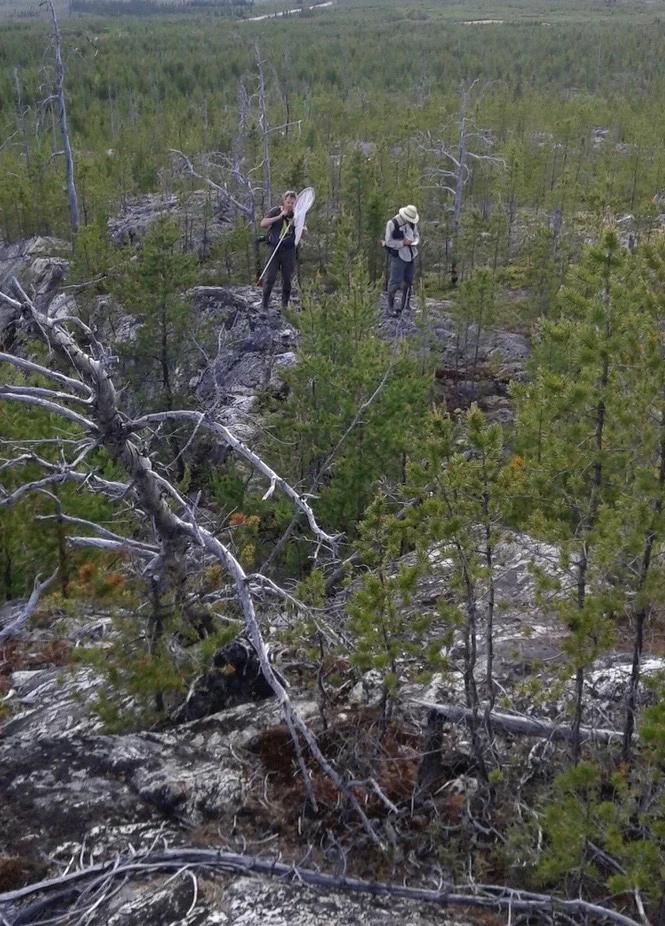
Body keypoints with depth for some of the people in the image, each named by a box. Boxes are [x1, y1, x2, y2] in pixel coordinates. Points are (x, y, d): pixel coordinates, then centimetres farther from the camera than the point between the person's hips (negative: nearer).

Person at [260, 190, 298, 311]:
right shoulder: (275, 211, 0)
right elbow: (263, 224, -12)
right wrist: (279, 216, -18)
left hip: (289, 250, 2)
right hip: (274, 248, -2)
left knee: (287, 278, 6)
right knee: (269, 277, -5)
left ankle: (285, 304, 17)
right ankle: (264, 304, 4)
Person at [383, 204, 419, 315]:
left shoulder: (412, 223, 3)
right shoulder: (392, 223, -15)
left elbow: (416, 235, 18)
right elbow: (388, 241, -13)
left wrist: (415, 241, -5)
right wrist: (403, 243, -21)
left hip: (411, 255, 6)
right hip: (398, 256, -6)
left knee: (408, 281, 14)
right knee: (395, 282, -5)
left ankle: (405, 306, 27)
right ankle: (390, 307, 9)